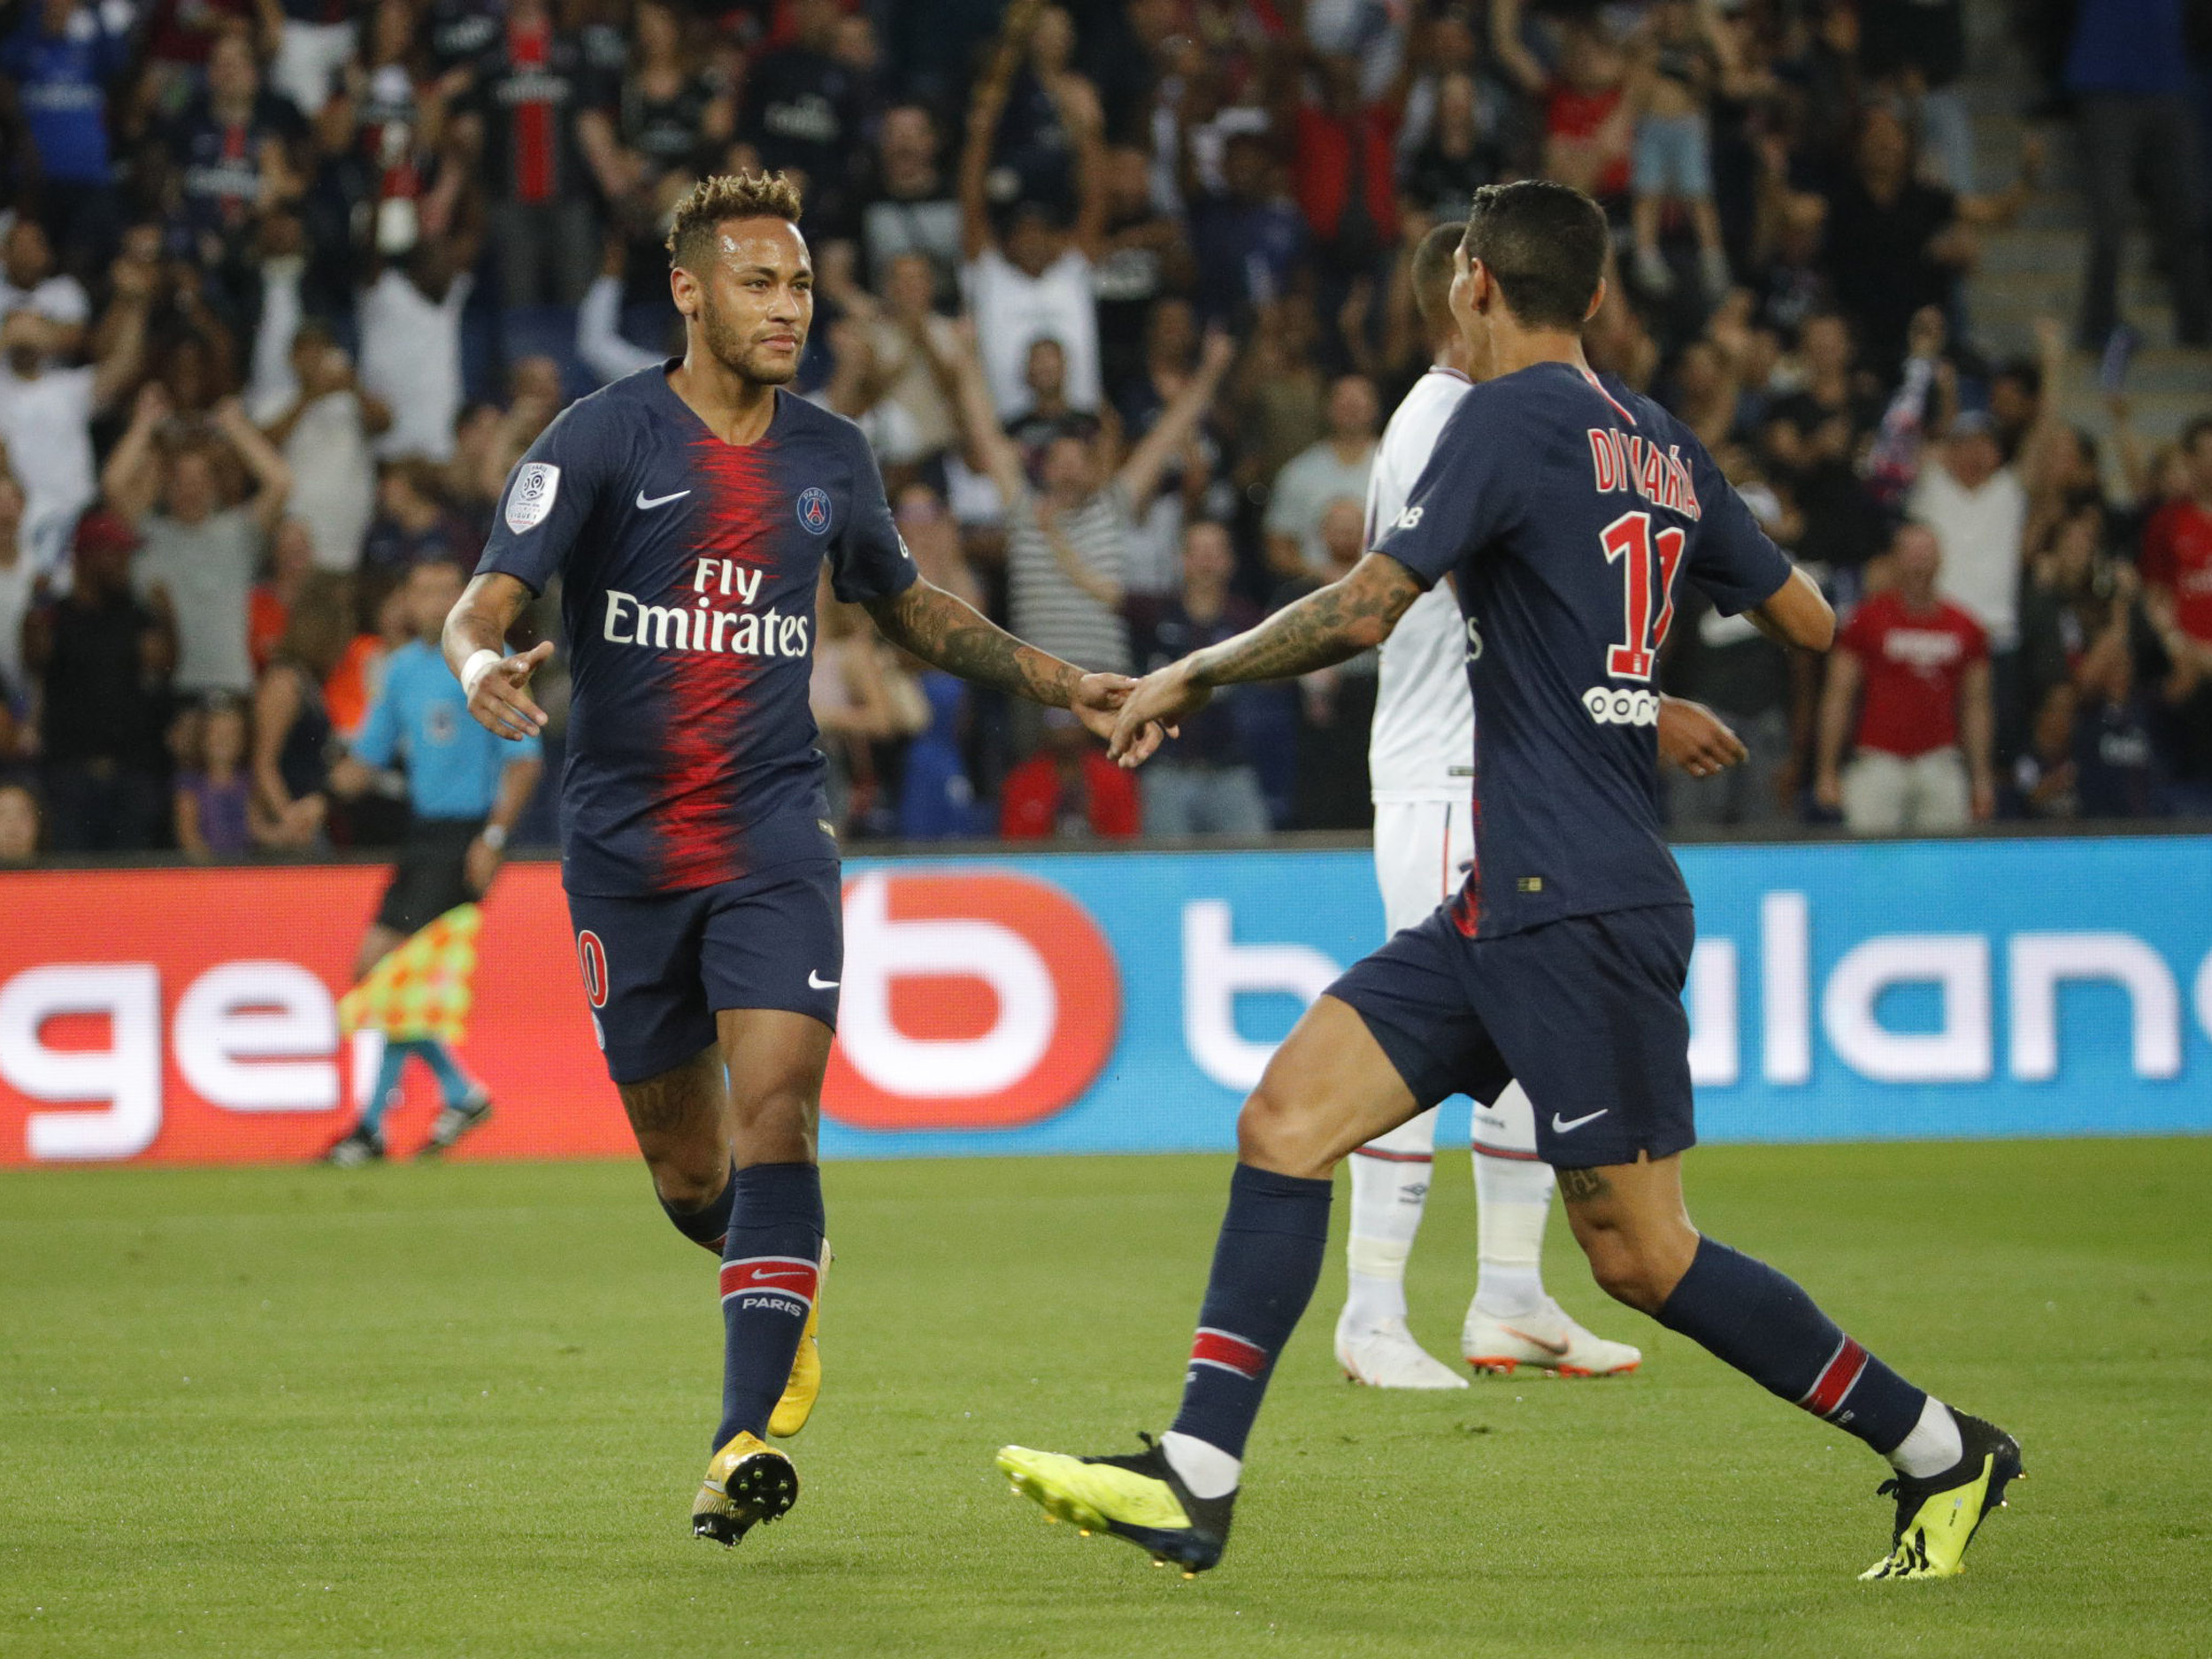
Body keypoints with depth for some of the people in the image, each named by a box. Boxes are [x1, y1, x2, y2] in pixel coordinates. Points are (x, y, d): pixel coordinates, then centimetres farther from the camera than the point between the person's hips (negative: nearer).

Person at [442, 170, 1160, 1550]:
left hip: (774, 839, 1)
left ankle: (751, 1435, -21)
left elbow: (909, 606, 24)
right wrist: (484, 666, -36)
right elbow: (485, 602, -12)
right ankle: (785, 1286, 41)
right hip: (626, 848, -1)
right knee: (686, 1165, 7)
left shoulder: (830, 456, 7)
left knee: (774, 1110, -18)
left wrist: (1065, 687, 18)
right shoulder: (603, 440, -6)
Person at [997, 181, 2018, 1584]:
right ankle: (1196, 1481, -4)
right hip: (1514, 904, 9)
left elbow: (1363, 612, -16)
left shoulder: (1511, 419, -10)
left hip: (1578, 911, -9)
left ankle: (1940, 1450, 8)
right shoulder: (1663, 445, 13)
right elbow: (1809, 621, 22)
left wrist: (1193, 676, -3)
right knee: (1287, 1118, 1)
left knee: (1640, 1254, -4)